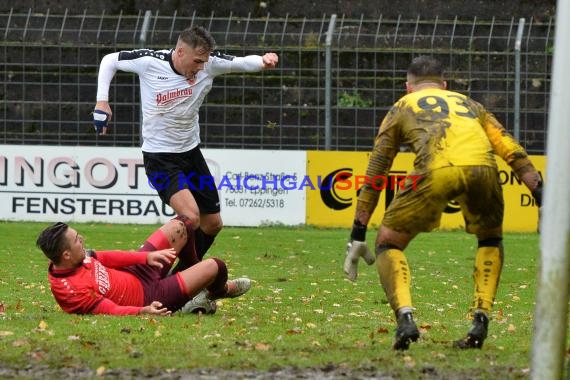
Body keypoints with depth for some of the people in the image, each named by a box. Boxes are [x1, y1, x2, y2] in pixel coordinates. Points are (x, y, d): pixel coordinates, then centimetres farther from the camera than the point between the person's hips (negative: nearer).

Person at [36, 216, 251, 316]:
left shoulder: (76, 257, -10)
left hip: (136, 273, 9)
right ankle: (218, 291, 32)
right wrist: (144, 312, -49)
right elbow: (114, 311, -34)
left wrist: (147, 256, -2)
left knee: (180, 226, 15)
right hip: (148, 297, -9)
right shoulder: (72, 289, -36)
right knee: (215, 267, -7)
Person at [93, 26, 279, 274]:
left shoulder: (209, 64, -11)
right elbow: (109, 61, -3)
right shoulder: (149, 62, -18)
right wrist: (102, 101, -12)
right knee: (191, 216, -27)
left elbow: (243, 62, -14)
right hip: (159, 158, -6)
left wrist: (264, 61, -37)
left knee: (212, 224, 13)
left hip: (191, 152, 6)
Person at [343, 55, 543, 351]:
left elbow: (373, 177, 28)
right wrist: (542, 196, 20)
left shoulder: (401, 108, 32)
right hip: (483, 168, 2)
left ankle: (405, 318, -5)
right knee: (490, 239, 30)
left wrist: (357, 237, 30)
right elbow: (514, 153, 24)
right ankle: (481, 320, 15)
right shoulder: (470, 105, 38)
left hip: (437, 170, -2)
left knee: (388, 243, 16)